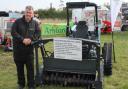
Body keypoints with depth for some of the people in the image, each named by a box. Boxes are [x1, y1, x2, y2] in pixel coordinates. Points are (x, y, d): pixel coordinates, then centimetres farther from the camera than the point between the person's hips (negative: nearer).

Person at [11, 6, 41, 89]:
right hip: (18, 49, 0)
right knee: (19, 67, 12)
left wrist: (31, 39, -18)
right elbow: (13, 32, -9)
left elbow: (38, 33, -2)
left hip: (29, 49, 0)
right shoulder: (18, 22, -1)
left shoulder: (35, 23, 4)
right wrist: (22, 40, -19)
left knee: (30, 67, 2)